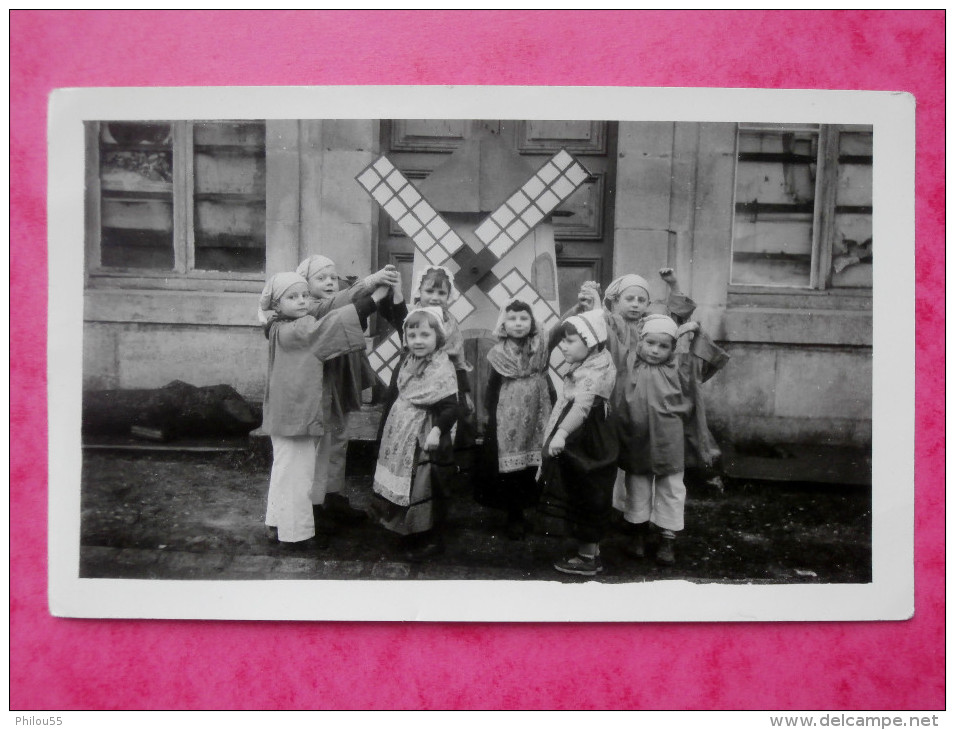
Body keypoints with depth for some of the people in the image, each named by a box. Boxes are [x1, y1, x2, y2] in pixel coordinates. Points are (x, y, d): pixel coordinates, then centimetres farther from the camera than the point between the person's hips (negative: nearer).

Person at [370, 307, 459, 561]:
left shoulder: (442, 369, -19)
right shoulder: (407, 362, 7)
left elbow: (450, 407, -26)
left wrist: (437, 430, -39)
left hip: (423, 437, -8)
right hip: (401, 432, 8)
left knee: (422, 489, 2)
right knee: (402, 486, 17)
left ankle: (432, 540, 18)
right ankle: (407, 534, 35)